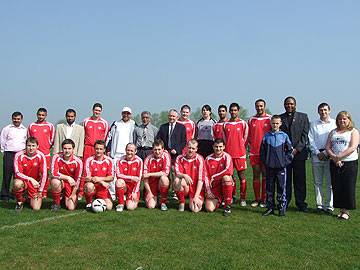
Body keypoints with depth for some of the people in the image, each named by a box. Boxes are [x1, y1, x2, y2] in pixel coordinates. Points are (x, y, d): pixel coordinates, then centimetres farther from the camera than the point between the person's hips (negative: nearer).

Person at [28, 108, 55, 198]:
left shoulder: (50, 126, 5)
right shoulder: (31, 125, 10)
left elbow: (52, 140, 9)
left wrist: (46, 147, 6)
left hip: (46, 153, -1)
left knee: (45, 173, -1)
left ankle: (44, 193, 5)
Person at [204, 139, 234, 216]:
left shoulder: (227, 157, -6)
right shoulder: (208, 159, 1)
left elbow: (229, 171, -23)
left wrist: (214, 176, -18)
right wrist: (208, 190, -7)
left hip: (226, 185, -2)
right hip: (213, 187, 2)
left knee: (226, 177, -36)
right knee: (209, 209, -17)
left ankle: (227, 205, -21)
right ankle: (218, 201, 22)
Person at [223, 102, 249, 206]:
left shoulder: (243, 123, 2)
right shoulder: (225, 124, 8)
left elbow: (245, 138, 6)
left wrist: (240, 148, 5)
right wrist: (228, 148, 9)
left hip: (240, 154, -2)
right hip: (228, 153, 2)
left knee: (241, 175, -1)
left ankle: (243, 198, 7)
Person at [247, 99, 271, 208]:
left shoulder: (270, 119, 1)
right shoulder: (251, 120, 10)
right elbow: (248, 136, 17)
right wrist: (251, 144, 4)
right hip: (254, 152, 3)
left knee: (265, 175, 1)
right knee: (256, 175, 6)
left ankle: (264, 199, 8)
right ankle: (257, 199, 14)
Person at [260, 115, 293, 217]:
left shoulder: (284, 136, 2)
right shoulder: (266, 136, 5)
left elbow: (290, 150, 5)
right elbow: (262, 150, 10)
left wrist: (286, 161, -2)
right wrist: (264, 161, 3)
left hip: (281, 166, -1)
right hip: (269, 166, 2)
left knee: (282, 187, 1)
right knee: (269, 187, 8)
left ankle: (282, 208, 9)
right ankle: (270, 207, 17)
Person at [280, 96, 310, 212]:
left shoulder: (303, 116, 9)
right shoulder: (280, 118, 10)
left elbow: (305, 135, 2)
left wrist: (297, 149, -7)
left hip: (299, 152, 0)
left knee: (300, 180, 2)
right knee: (285, 180, 2)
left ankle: (301, 203, 9)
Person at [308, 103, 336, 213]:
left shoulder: (334, 123, 6)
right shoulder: (313, 124, 11)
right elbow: (311, 140, 6)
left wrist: (325, 153, -6)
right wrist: (318, 153, -5)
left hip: (330, 156, -1)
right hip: (316, 156, 2)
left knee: (330, 183, -2)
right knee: (318, 182, 4)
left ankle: (329, 206, 4)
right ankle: (319, 205, 9)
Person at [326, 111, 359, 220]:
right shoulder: (333, 132, 15)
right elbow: (328, 147, 7)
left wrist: (339, 156, -16)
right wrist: (334, 158, -9)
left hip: (350, 163, -4)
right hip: (335, 163, 4)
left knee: (348, 188, -3)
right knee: (337, 187, 3)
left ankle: (346, 211, 5)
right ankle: (341, 209, 12)